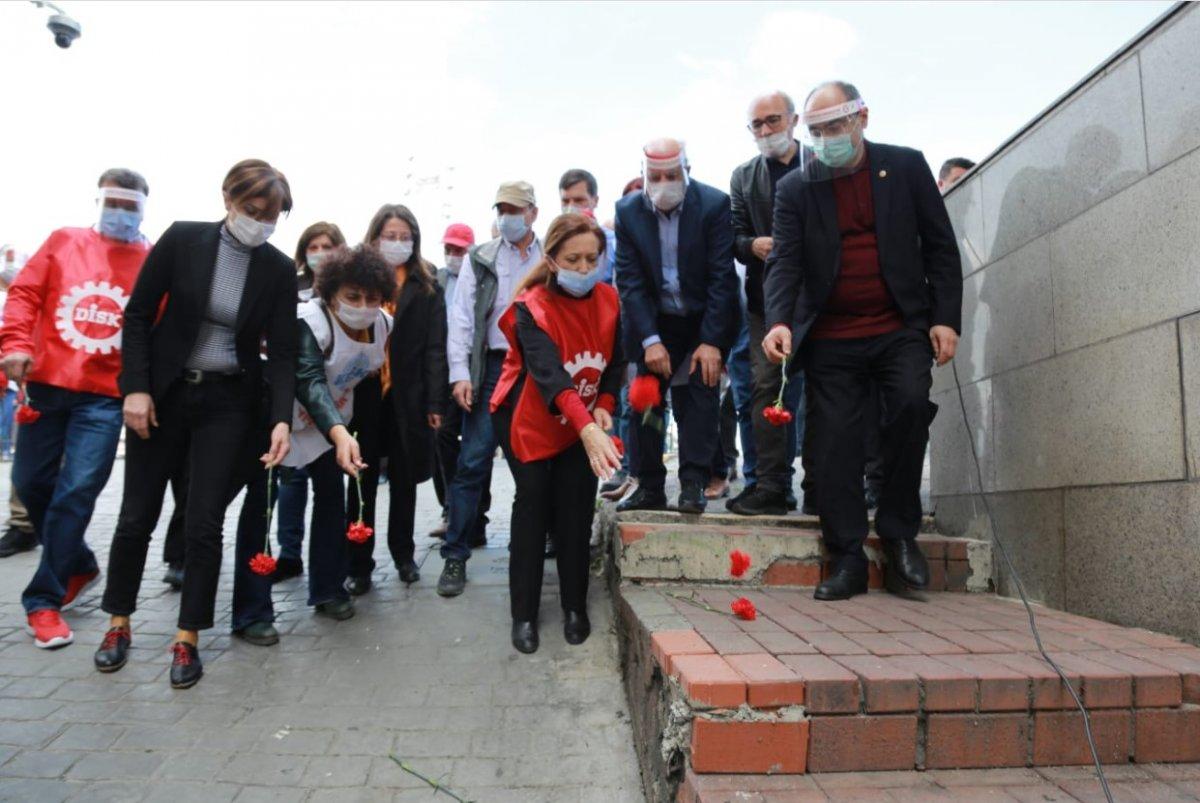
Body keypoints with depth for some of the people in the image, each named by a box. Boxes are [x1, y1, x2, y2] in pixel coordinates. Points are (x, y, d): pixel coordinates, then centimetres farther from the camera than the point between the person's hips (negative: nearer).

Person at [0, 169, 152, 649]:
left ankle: (43, 599, 7)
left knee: (76, 493, -6)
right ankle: (78, 565, 32)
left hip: (105, 397, -3)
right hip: (46, 384, 3)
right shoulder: (64, 242, 8)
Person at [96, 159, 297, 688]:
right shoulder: (182, 240, -8)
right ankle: (119, 624, 31)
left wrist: (282, 419, -18)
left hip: (228, 402, 0)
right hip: (163, 393, 0)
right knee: (137, 515, 8)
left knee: (204, 523, 0)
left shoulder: (279, 270, -5)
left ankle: (187, 639, 15)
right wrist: (136, 387, -10)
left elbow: (283, 352, -6)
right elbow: (138, 314, -2)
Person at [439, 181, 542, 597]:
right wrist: (460, 373, -8)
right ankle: (455, 556, 4)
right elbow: (461, 317, 2)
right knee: (473, 462, -4)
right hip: (492, 368, -1)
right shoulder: (481, 258, 8)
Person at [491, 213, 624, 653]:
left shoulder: (609, 300, -6)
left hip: (585, 425, 4)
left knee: (576, 513, 1)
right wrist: (588, 431, -51)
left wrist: (603, 406, -16)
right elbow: (550, 374, -37)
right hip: (529, 422, -4)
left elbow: (615, 361, 3)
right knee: (532, 510, -4)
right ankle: (524, 613, 9)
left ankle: (575, 606, 17)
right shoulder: (531, 308, -22)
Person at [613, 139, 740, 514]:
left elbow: (722, 276, -15)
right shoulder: (628, 210, -8)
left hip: (705, 320, -2)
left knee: (700, 394, -9)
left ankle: (693, 484, -3)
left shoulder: (714, 204, -14)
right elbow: (629, 281, -10)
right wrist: (650, 340, -18)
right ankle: (649, 486, 9)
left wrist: (711, 341, -20)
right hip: (655, 322, 3)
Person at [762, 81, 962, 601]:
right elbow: (784, 262, -6)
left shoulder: (906, 166, 5)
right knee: (835, 443, -3)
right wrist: (779, 321, -24)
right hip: (831, 339, 1)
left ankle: (898, 533, -2)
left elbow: (940, 246, 5)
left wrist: (946, 319, -3)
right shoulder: (795, 188, 4)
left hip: (902, 328, 0)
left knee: (910, 405, -22)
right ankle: (847, 559, 9)